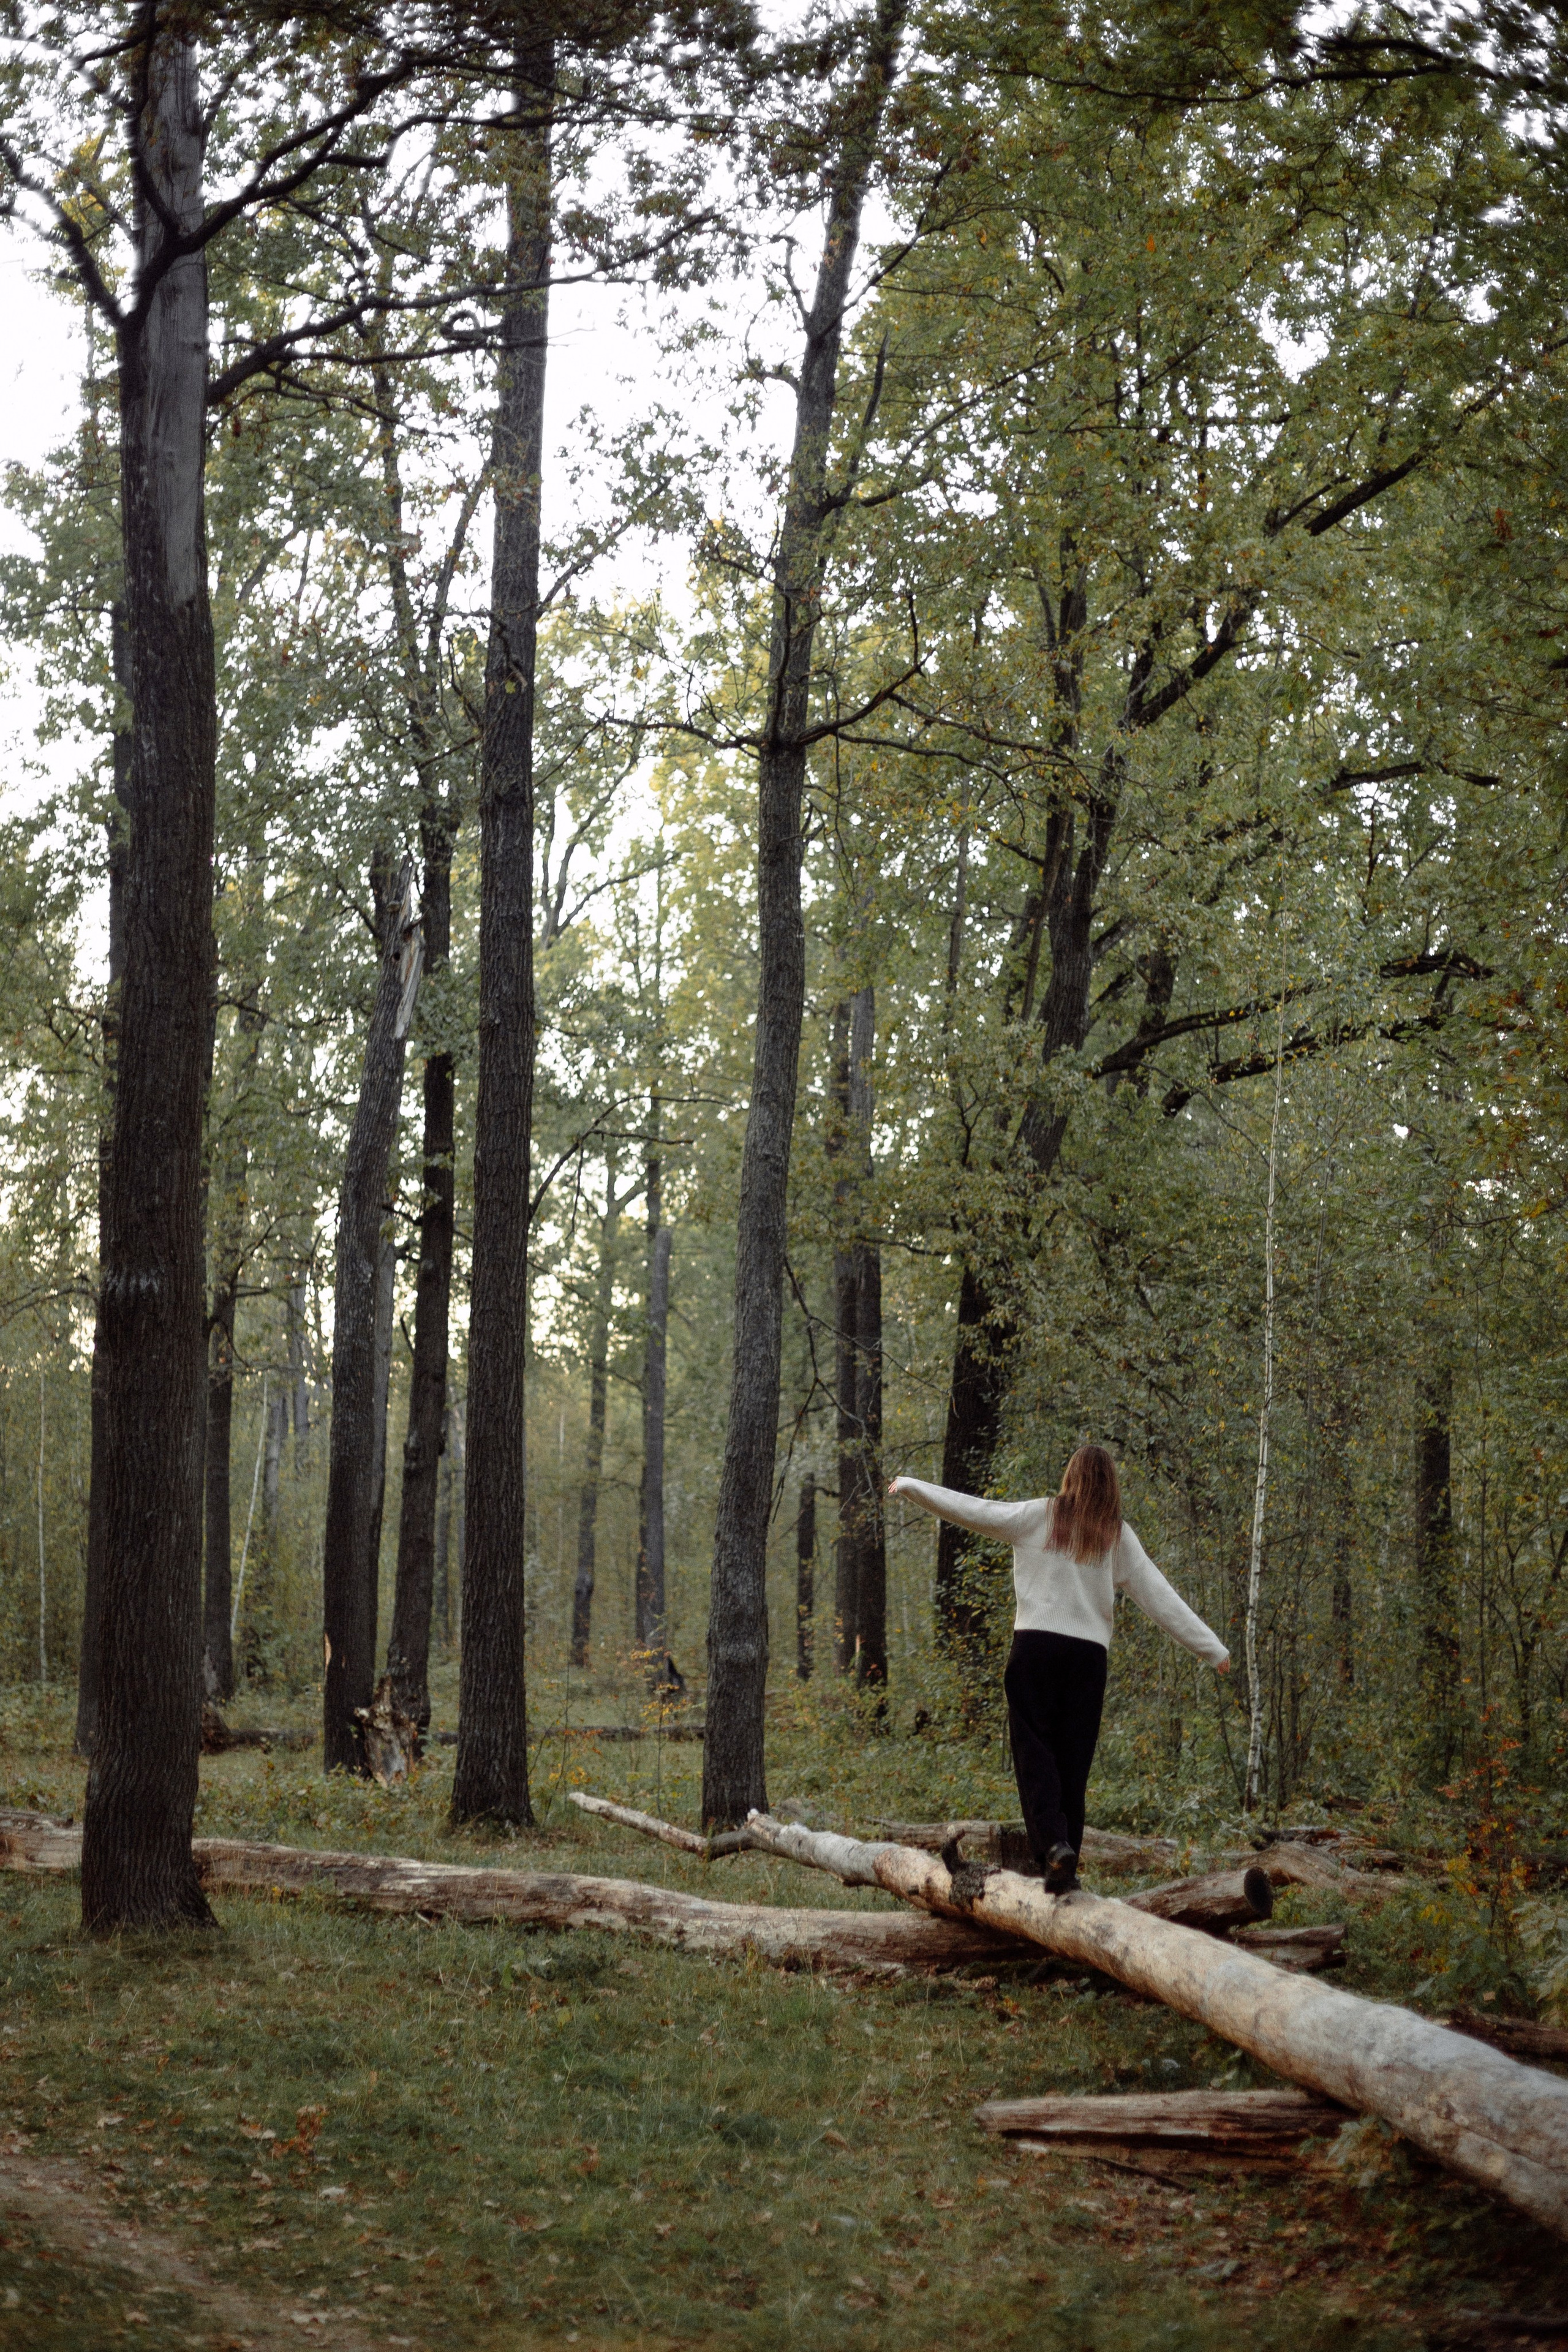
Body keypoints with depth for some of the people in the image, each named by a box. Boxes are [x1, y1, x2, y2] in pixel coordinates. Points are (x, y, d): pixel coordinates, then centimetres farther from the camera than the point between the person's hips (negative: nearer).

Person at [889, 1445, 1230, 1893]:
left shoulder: (1039, 1516, 4)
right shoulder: (1118, 1536, 8)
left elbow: (969, 1509, 7)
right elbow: (1161, 1599, 8)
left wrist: (910, 1486, 20)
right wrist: (1212, 1649, 14)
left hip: (1036, 1644, -2)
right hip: (1089, 1653, 2)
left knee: (1035, 1753, -4)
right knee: (1074, 1762, 7)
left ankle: (1054, 1843, -25)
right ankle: (1067, 1866, 6)